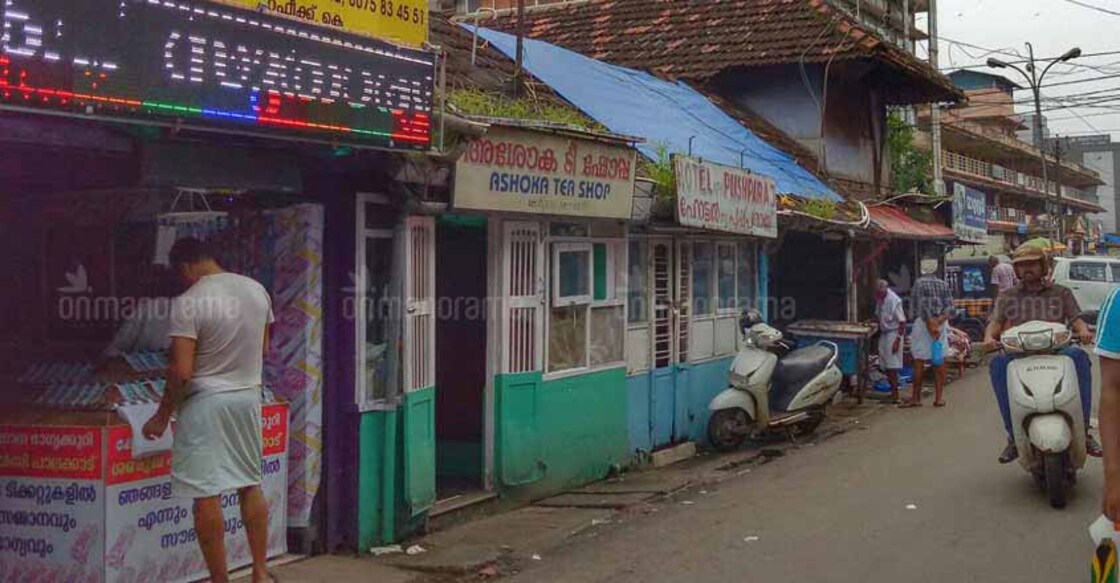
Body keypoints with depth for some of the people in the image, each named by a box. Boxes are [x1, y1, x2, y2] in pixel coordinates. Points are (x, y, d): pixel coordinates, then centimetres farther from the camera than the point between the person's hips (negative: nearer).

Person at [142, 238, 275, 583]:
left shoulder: (188, 302, -16)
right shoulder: (257, 290, 3)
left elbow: (182, 371, -18)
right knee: (251, 484, 16)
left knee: (205, 493, 1)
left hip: (204, 402, -6)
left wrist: (162, 417, -6)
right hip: (248, 396, 6)